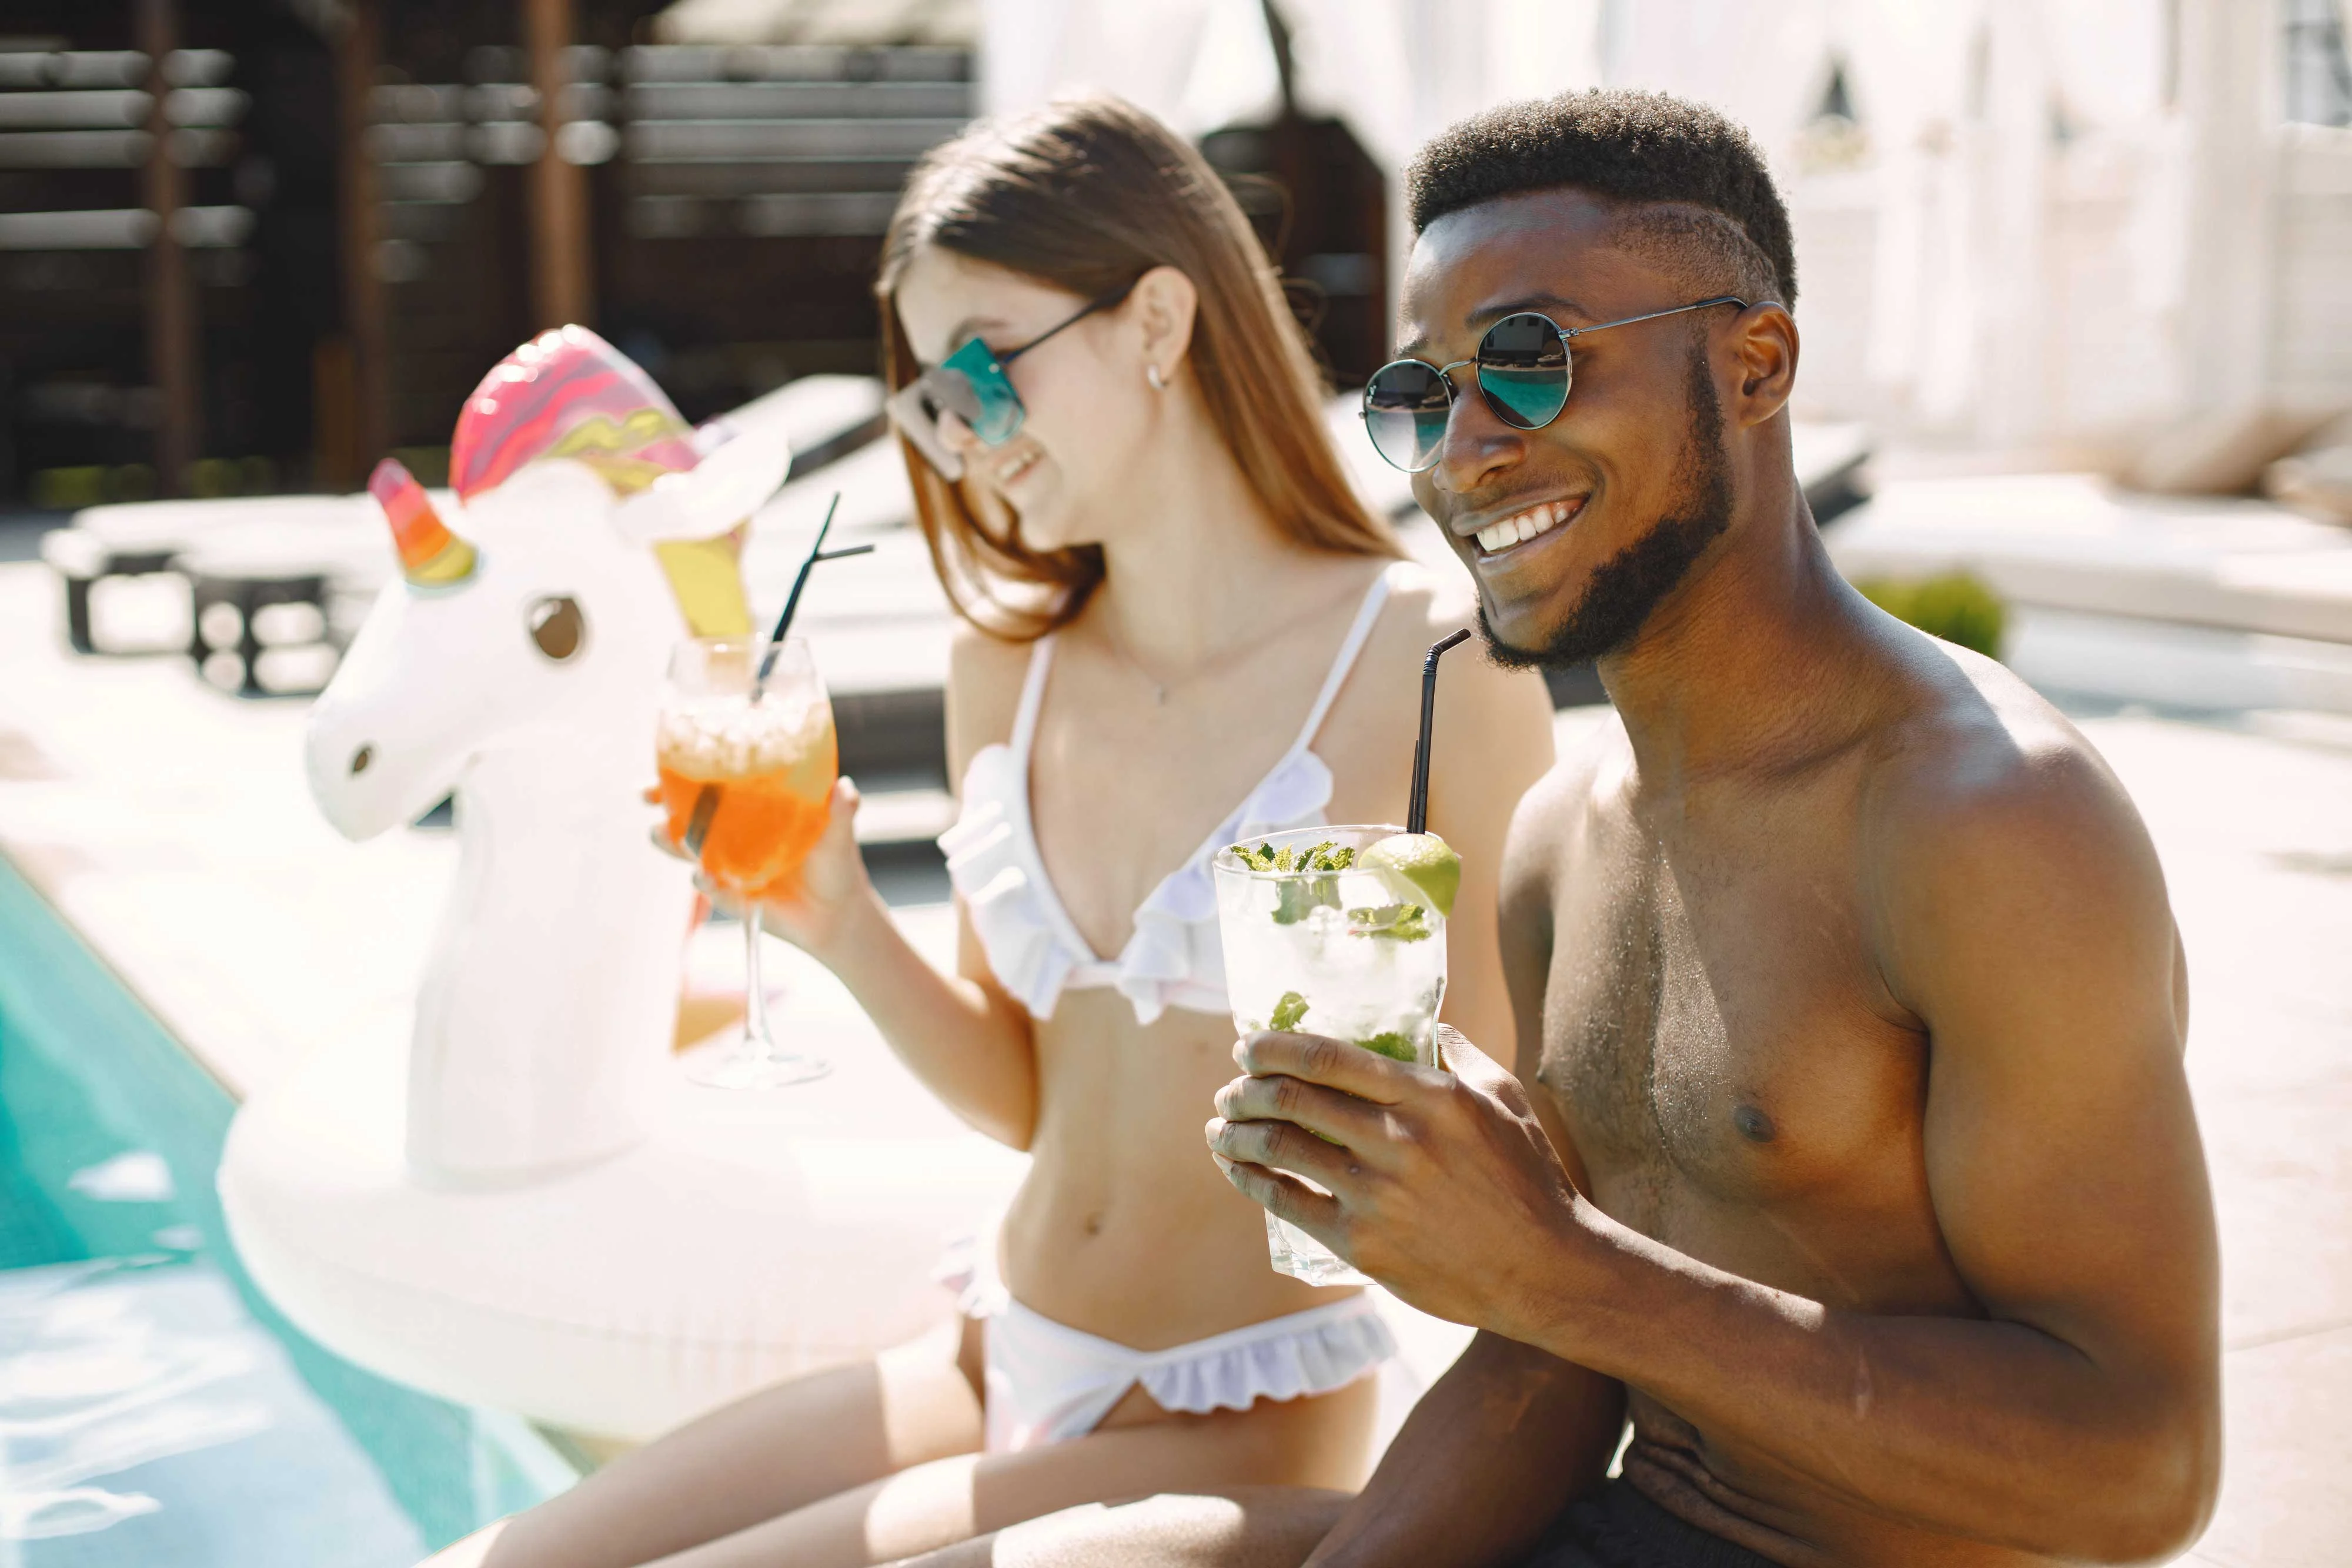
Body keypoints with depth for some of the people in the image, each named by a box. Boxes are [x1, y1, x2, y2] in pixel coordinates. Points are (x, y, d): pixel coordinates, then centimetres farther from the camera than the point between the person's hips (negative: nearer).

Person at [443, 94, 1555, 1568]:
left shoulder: (1434, 661, -13)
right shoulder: (1007, 665, 5)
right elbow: (1023, 1094, 11)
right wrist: (843, 924, -5)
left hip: (1243, 1421, -5)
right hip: (1004, 1368, 6)